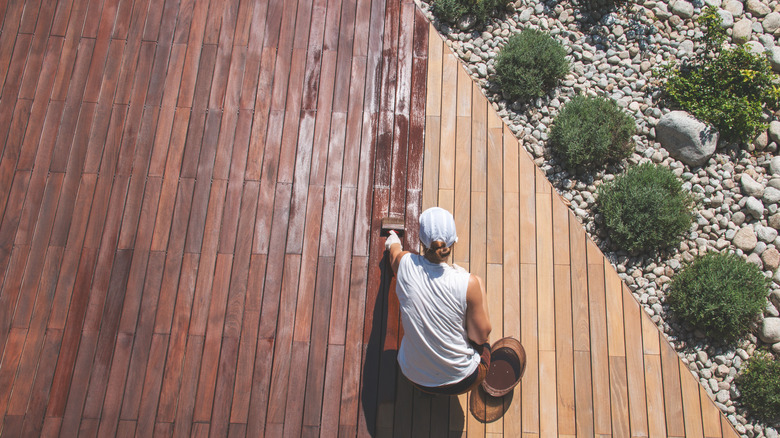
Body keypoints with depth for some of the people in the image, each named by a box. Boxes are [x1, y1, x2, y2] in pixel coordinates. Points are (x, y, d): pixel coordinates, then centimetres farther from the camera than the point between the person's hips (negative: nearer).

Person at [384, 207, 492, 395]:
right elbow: (480, 337, -12)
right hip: (460, 382, -2)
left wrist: (393, 242, 36)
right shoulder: (469, 283, -26)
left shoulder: (405, 264, -16)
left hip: (413, 376, 3)